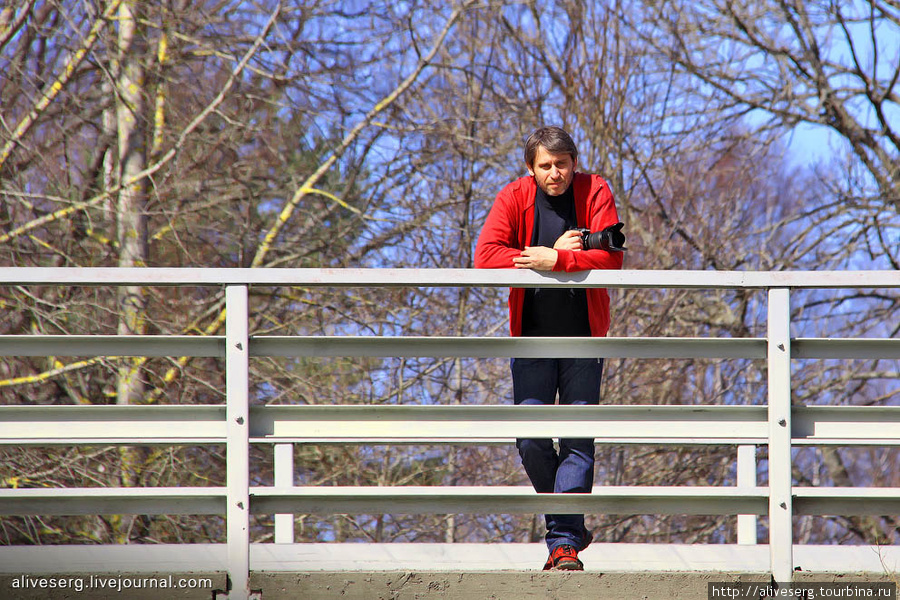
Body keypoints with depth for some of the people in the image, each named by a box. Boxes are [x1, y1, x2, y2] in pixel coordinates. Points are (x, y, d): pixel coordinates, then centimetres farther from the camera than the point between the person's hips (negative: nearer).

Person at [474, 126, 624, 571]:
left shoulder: (594, 193, -5)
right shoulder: (515, 198, -3)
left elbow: (610, 257, -16)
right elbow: (486, 256, -15)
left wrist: (555, 260, -27)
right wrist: (556, 254, -17)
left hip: (583, 338, -1)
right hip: (532, 338, 1)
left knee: (578, 442, -7)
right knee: (531, 441, -5)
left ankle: (564, 543, -8)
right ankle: (569, 524, 16)